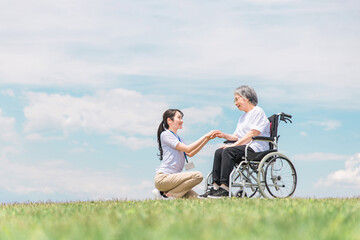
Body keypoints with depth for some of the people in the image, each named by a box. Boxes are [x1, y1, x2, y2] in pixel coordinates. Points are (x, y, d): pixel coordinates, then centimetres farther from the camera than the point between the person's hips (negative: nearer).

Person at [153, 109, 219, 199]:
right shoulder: (165, 134, -4)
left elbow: (190, 154, 12)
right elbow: (187, 149, -10)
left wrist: (207, 139, 9)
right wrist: (205, 136, -7)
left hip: (173, 177, 8)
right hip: (163, 178, -8)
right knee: (198, 175, -24)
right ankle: (168, 195, -15)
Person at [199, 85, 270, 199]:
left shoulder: (258, 111, -2)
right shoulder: (243, 116, 27)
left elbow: (253, 134, -14)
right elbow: (237, 137, 23)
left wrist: (234, 145, -16)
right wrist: (225, 135, 4)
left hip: (256, 148, -8)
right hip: (245, 148, 9)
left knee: (228, 151, -28)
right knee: (219, 152, -11)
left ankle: (225, 188, -32)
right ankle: (215, 186, -19)